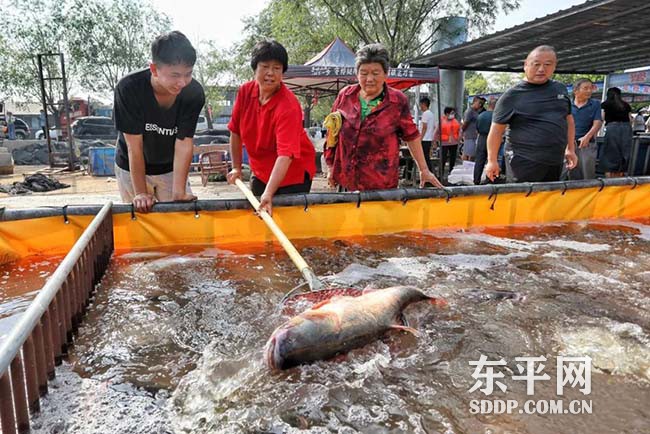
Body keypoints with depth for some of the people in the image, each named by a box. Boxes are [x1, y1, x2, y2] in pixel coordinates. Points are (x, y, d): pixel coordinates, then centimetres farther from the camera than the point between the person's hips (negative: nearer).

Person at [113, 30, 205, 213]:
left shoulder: (194, 93, -24)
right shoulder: (129, 88, -28)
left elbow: (184, 144, -22)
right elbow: (134, 146, -24)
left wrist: (179, 193, -26)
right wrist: (140, 193, -25)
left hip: (171, 168, 2)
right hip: (132, 168, -1)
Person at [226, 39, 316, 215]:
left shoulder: (288, 106, -27)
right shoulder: (245, 91, -8)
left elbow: (285, 156, -36)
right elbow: (236, 132, 4)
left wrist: (268, 194, -45)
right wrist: (236, 167, 6)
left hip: (293, 174, -6)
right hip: (260, 171, 6)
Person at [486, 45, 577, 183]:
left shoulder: (561, 89, 12)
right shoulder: (513, 95, -4)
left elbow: (568, 119, 23)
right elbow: (497, 130, -5)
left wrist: (570, 149, 20)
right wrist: (492, 161, -8)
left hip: (555, 162, 6)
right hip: (524, 163, -5)